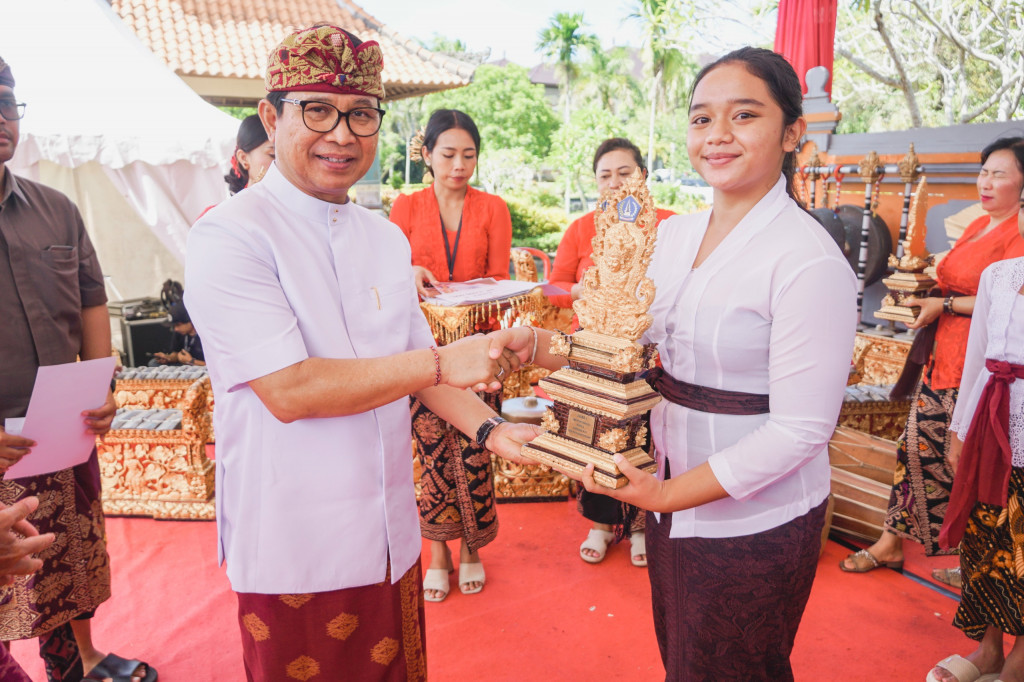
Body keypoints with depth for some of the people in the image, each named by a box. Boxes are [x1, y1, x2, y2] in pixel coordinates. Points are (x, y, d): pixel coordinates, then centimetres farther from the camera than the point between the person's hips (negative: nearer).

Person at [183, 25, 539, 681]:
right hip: (294, 550, -6)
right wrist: (443, 362, -24)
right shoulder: (229, 235, -14)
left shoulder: (387, 238, 8)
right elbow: (288, 390, -23)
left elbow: (412, 363, 9)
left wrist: (488, 427, -7)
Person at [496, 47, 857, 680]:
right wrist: (540, 347, -8)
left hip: (755, 522, -6)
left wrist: (670, 494, -22)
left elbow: (801, 430, -22)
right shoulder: (674, 233, 2)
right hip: (672, 495, 7)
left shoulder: (810, 261, -21)